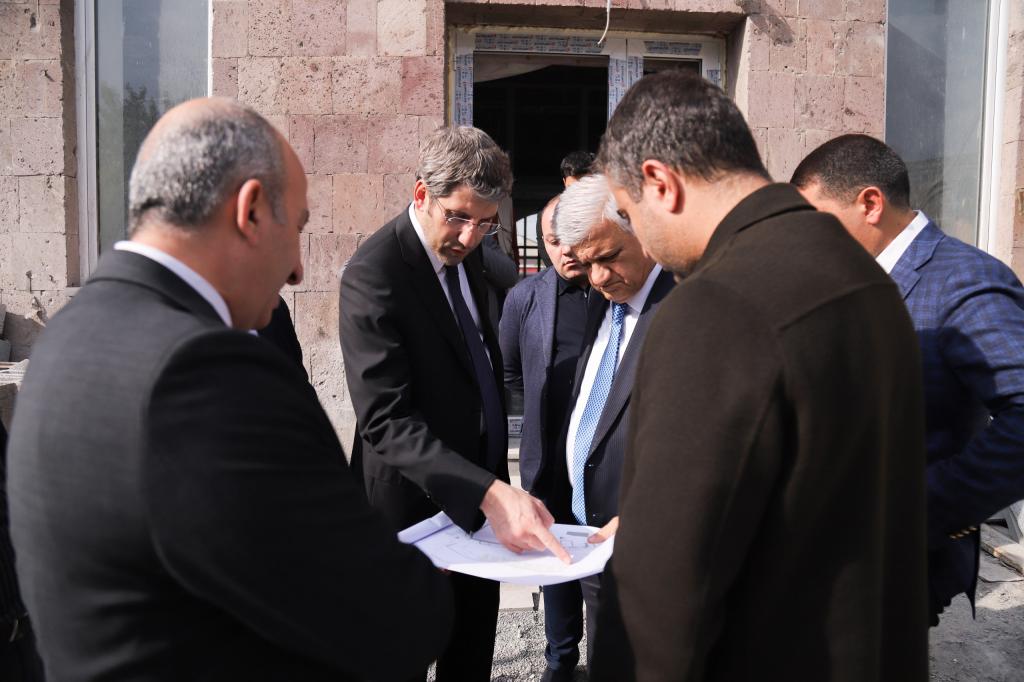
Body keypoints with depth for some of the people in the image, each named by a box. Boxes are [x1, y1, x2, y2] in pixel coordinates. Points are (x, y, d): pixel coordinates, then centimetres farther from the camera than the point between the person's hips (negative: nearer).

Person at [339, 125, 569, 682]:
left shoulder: (462, 254, 4)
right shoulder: (374, 274, -22)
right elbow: (386, 419, -30)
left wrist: (496, 486, 13)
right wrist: (488, 491, -41)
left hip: (482, 491, 7)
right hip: (421, 504, -7)